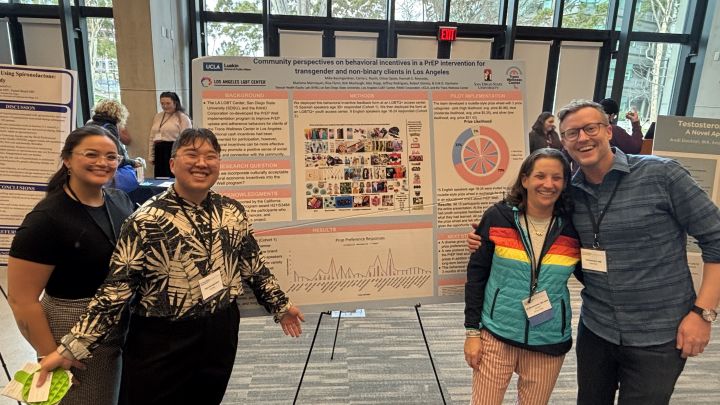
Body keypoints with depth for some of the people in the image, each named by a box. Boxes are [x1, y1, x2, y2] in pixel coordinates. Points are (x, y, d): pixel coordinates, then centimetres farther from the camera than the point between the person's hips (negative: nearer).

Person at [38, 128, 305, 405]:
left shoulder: (233, 212, 0)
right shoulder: (146, 220, -13)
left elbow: (253, 264, 9)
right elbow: (115, 288, -13)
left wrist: (281, 305, 15)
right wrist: (71, 348, -16)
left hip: (221, 335, 4)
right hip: (162, 341, -4)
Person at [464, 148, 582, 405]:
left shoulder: (573, 227, -3)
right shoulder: (497, 217, -8)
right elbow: (476, 275, -3)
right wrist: (472, 331, -5)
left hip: (549, 344, 2)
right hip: (496, 336, -1)